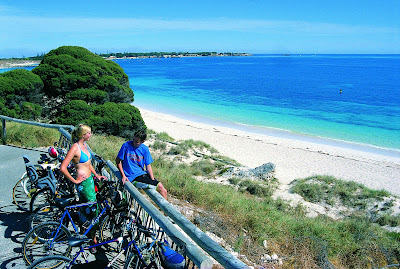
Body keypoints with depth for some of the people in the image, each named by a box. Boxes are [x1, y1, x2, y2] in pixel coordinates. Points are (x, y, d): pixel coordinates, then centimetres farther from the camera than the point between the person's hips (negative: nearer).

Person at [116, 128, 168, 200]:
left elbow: (148, 166, 3)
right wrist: (123, 175, -10)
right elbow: (118, 160, -2)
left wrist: (153, 180, -8)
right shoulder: (126, 145, -9)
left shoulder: (145, 149, 2)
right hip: (132, 177, -5)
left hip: (142, 174, 5)